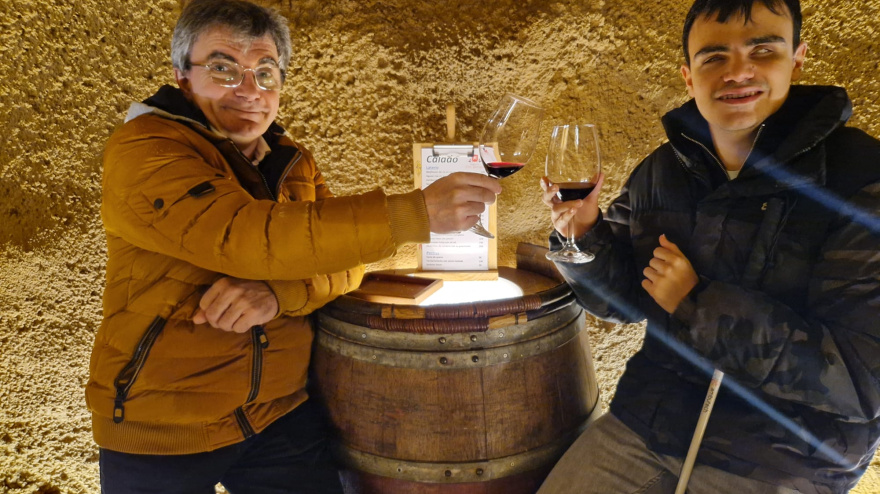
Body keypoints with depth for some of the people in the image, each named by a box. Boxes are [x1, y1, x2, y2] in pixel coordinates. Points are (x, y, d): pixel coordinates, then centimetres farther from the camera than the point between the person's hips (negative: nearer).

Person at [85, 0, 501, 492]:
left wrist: (278, 293, -27)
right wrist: (414, 213, -35)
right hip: (160, 430, -4)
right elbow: (244, 236, -30)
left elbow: (345, 262, -4)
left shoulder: (292, 161, 5)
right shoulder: (142, 150, -15)